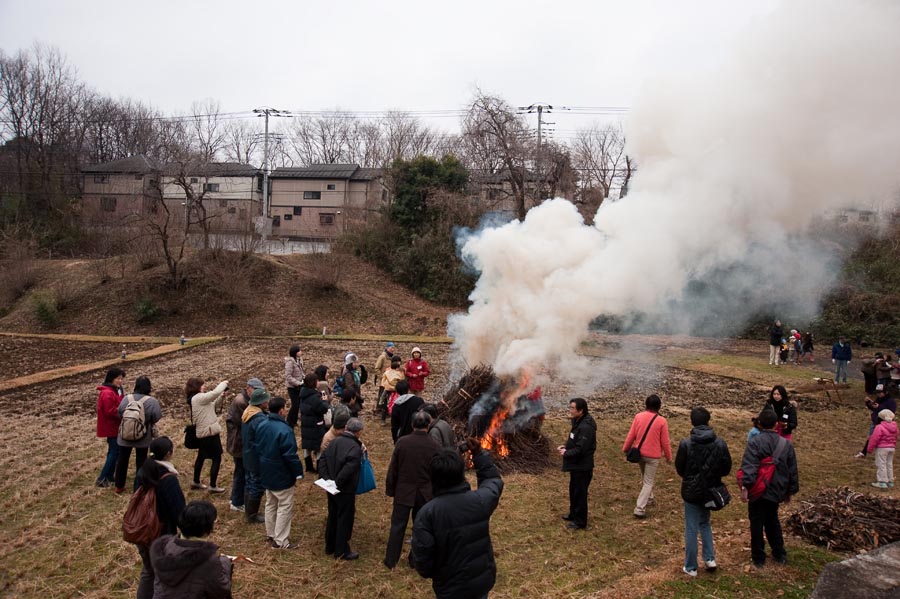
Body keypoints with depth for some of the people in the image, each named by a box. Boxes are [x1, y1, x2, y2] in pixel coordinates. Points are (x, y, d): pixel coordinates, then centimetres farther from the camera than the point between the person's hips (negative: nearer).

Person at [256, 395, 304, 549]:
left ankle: (270, 534, 33)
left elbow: (258, 448, 12)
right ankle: (280, 541, 7)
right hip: (281, 475, -9)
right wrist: (298, 472, -13)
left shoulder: (262, 425, 1)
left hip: (266, 472, 9)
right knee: (285, 507, 2)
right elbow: (290, 455, -24)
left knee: (271, 504, 21)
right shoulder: (284, 430, -27)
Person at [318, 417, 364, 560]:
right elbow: (347, 470, -31)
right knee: (345, 519, 8)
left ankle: (330, 547, 35)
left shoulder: (335, 441, 0)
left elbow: (322, 459, 0)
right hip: (346, 491, -7)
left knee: (332, 517, 21)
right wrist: (337, 483, -18)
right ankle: (342, 551, 19)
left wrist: (326, 478, -3)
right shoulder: (355, 448, -23)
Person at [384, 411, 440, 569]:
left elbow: (393, 469, -4)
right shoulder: (434, 446, -11)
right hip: (425, 494, 0)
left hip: (403, 492, 0)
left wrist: (390, 489, 9)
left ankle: (391, 561, 18)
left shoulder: (402, 442, -11)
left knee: (397, 526, 11)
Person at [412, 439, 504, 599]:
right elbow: (493, 480, 10)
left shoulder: (427, 513, -22)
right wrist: (479, 454, 10)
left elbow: (422, 555, -17)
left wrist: (428, 573, 3)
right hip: (483, 581, 3)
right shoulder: (481, 500, -14)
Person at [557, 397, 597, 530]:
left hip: (582, 467, -10)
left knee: (580, 493, 2)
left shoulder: (586, 427, -26)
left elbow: (581, 449, -28)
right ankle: (573, 514, 39)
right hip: (576, 465, 10)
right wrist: (566, 446, 3)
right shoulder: (578, 422, 6)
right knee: (573, 490, 23)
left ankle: (580, 521, 15)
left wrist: (566, 453, -15)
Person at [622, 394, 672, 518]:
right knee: (648, 482, 4)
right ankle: (640, 509, -3)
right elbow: (665, 442, -8)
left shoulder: (638, 417, -7)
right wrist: (669, 457, 6)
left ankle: (648, 497, 43)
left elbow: (631, 435, -3)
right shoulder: (662, 421, -14)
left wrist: (626, 448, 12)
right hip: (653, 455, -4)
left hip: (639, 452, 4)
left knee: (644, 476, 27)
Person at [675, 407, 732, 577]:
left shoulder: (685, 444, -19)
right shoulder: (720, 443, -11)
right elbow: (726, 468, -3)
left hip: (691, 492, -3)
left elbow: (679, 468, -7)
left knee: (691, 529, 8)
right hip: (710, 491, 3)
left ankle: (691, 567, 17)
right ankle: (710, 558, 20)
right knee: (705, 523, 26)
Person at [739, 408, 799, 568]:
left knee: (757, 524, 6)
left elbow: (749, 466, -25)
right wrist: (790, 491, 17)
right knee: (772, 521, 23)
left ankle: (758, 558, 12)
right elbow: (792, 471, 8)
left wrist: (745, 486, -27)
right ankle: (779, 554, 30)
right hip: (777, 491, 5)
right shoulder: (786, 444, 3)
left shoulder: (755, 442, -14)